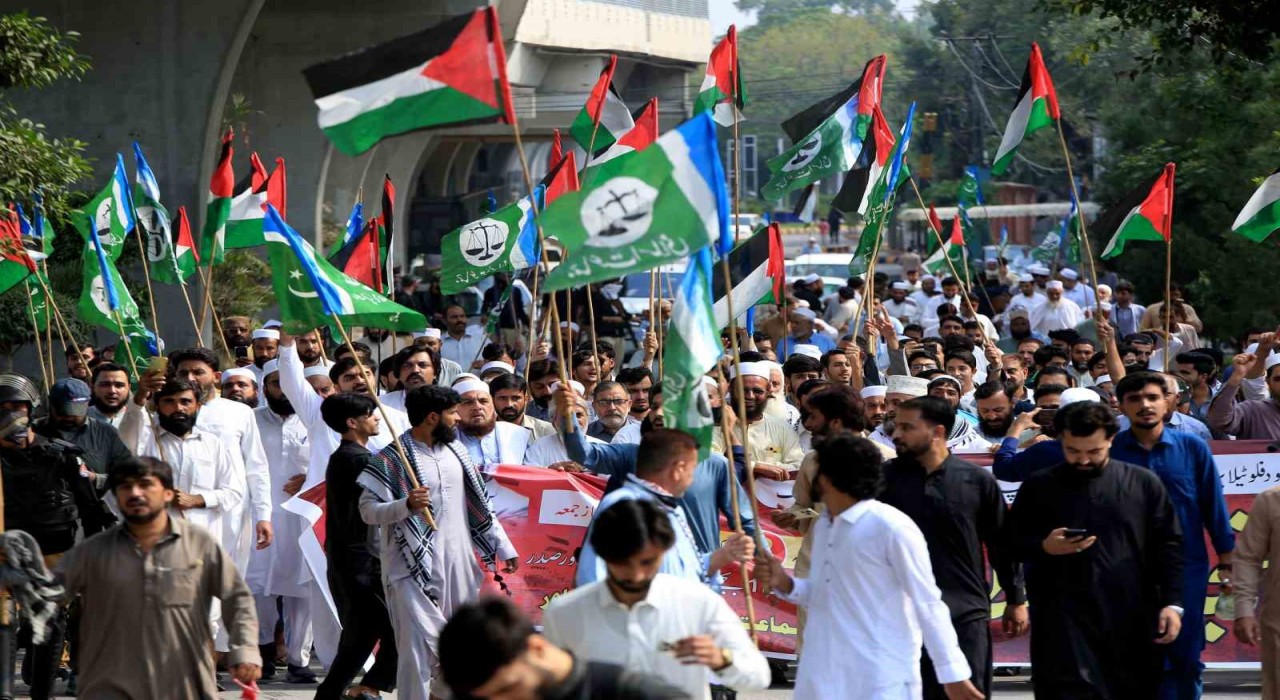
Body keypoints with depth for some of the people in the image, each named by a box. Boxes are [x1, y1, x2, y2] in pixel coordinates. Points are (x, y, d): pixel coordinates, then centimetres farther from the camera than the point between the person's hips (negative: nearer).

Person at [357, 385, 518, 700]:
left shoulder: (455, 450, 12)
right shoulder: (392, 459, -9)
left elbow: (480, 504, 18)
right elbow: (368, 510, -12)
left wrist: (503, 547, 18)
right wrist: (407, 505, -28)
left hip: (458, 564, 7)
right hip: (413, 567, -7)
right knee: (418, 648, -10)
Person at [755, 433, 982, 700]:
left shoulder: (891, 527, -13)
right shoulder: (824, 527, 12)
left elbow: (928, 604, -11)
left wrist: (953, 672, -12)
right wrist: (785, 584, 3)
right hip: (824, 677, 8)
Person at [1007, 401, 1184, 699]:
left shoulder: (1144, 484, 8)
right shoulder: (1039, 487, 7)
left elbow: (1168, 547, 8)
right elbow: (1012, 544, 11)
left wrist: (1172, 603, -1)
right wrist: (1044, 547, -10)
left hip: (1133, 623, 1)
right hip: (1064, 624, -1)